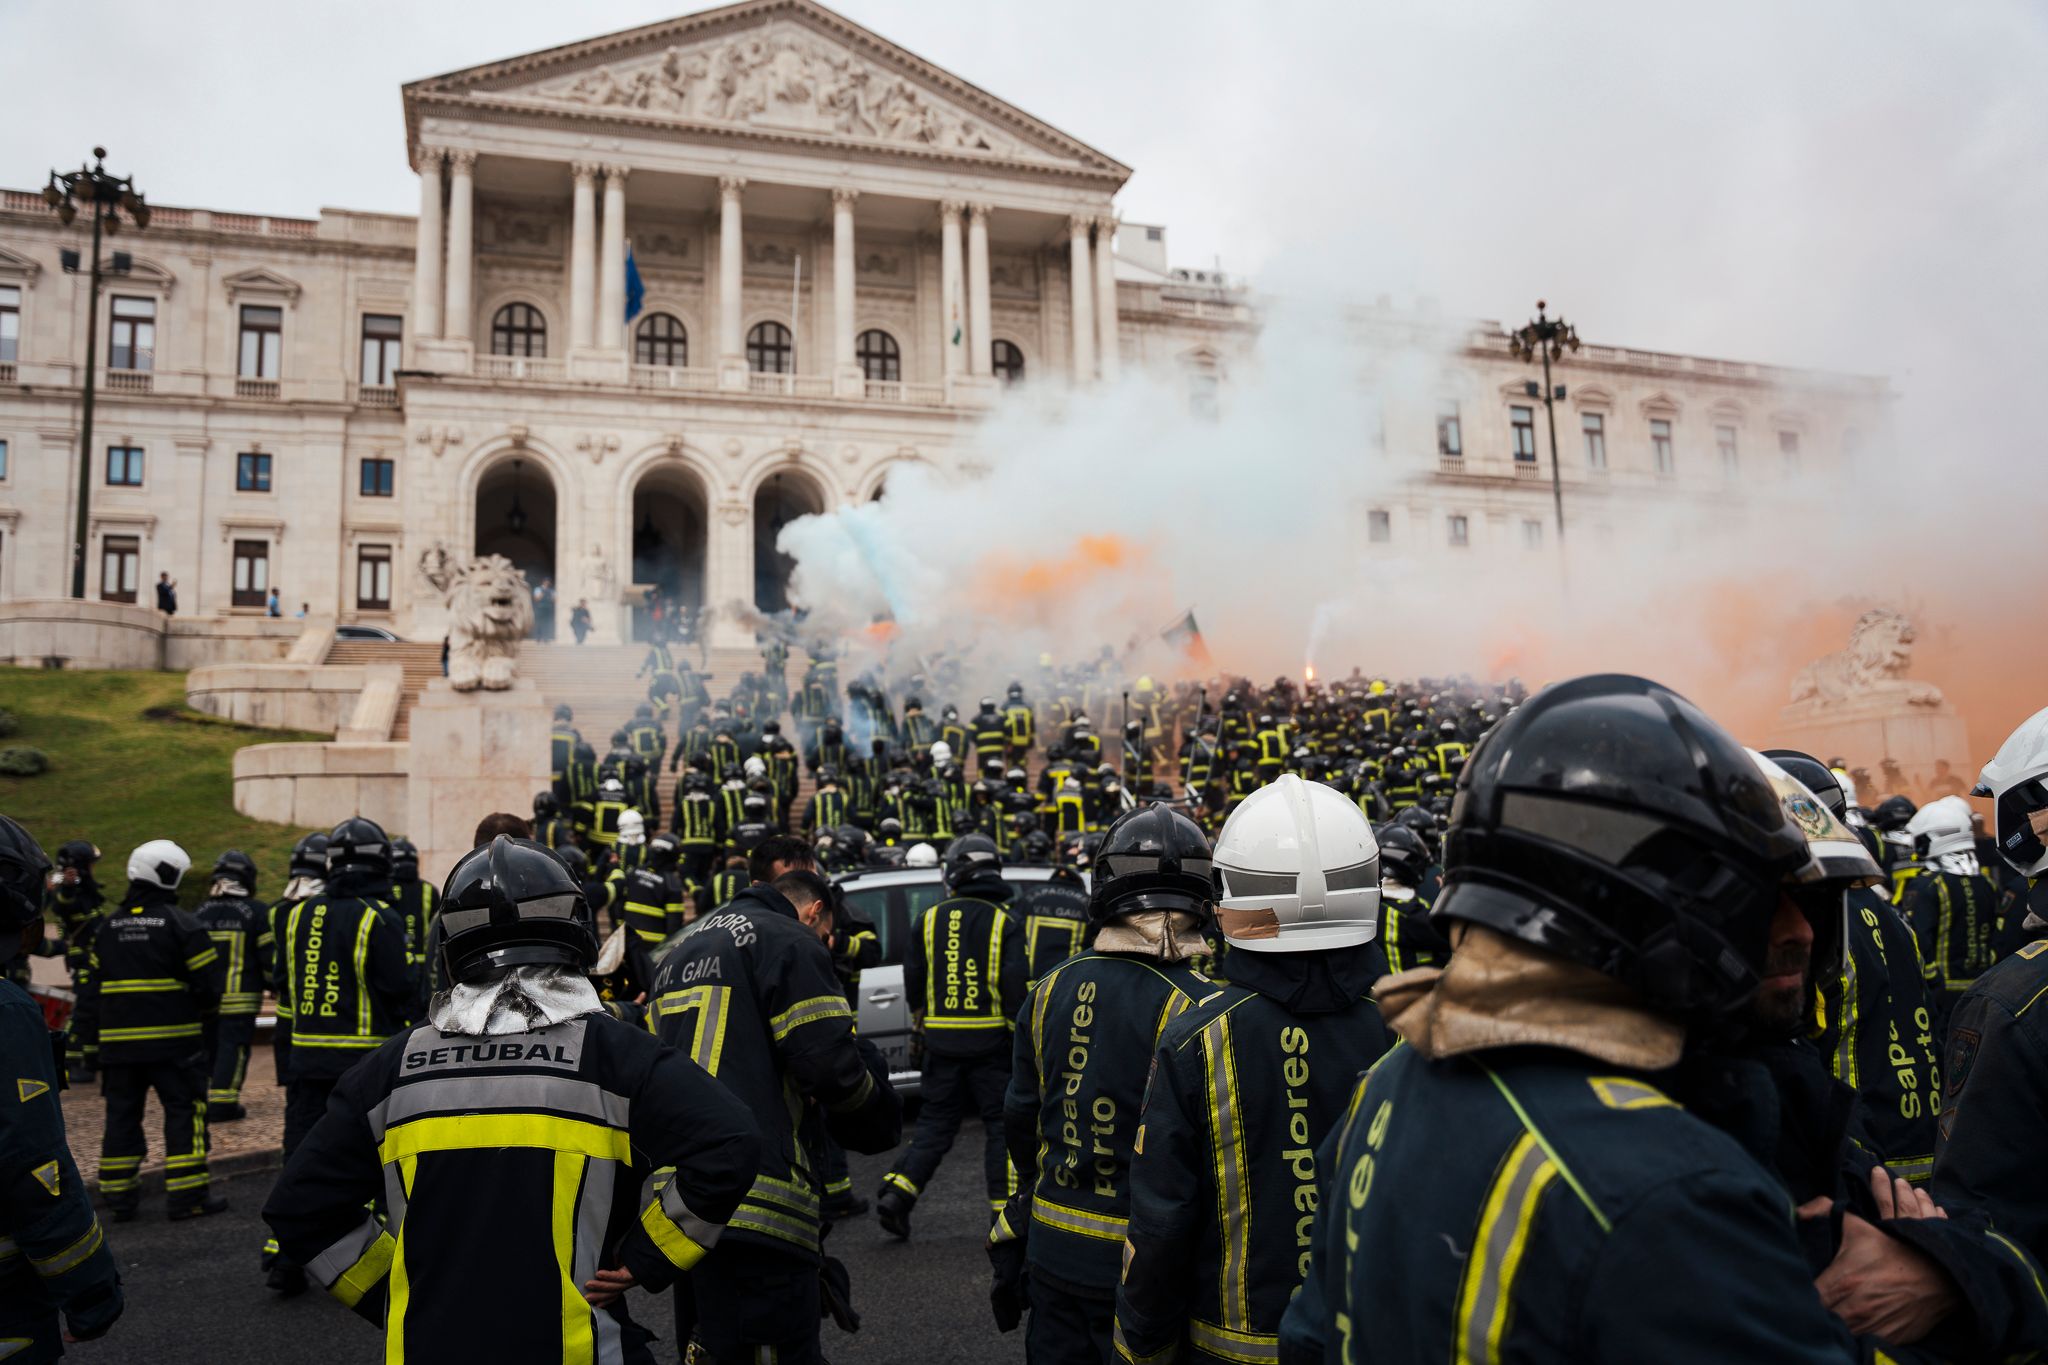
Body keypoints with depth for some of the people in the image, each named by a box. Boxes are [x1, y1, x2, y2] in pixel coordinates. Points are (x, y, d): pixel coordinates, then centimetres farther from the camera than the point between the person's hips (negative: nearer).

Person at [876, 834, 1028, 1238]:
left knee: (935, 1122, 14)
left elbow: (913, 982, 9)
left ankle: (896, 1194, 4)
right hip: (990, 1041, -3)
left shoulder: (932, 920, 3)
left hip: (942, 1042, 3)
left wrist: (918, 1030, 21)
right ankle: (1005, 1209, 9)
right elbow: (1016, 987, -12)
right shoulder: (1006, 922, -6)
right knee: (1000, 1125, 8)